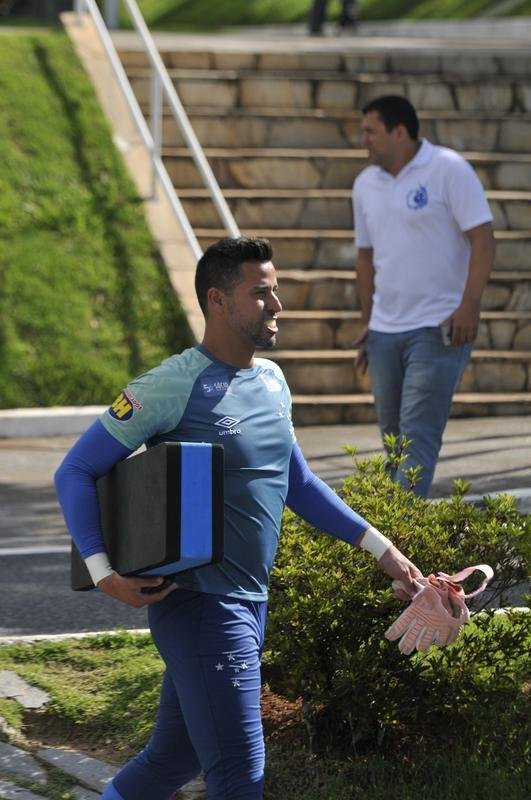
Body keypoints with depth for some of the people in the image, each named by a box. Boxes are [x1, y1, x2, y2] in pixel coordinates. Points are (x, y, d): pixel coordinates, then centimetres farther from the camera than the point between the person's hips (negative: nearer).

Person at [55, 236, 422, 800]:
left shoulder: (272, 382, 11)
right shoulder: (174, 387, -13)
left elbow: (298, 484, 25)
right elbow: (76, 472, -9)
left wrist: (379, 548, 19)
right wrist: (104, 573, -22)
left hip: (251, 604, 8)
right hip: (198, 604, -8)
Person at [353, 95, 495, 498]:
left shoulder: (448, 170, -8)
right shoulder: (366, 184, 11)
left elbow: (483, 239, -11)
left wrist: (469, 306, -19)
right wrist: (367, 321, 17)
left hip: (438, 329, -7)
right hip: (384, 330, 7)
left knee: (418, 434, -13)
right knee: (392, 431, 10)